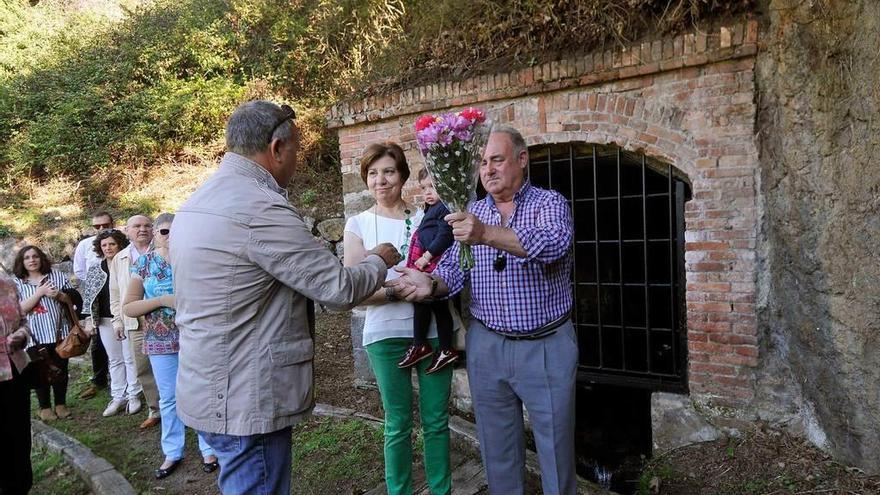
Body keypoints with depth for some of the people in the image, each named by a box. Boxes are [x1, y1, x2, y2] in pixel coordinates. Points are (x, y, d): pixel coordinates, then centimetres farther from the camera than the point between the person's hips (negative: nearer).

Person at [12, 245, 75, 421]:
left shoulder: (57, 276, 4)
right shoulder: (16, 283, 1)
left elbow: (73, 300, 6)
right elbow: (20, 309, -10)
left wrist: (60, 295, -14)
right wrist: (40, 292, -17)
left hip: (59, 332, 1)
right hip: (35, 336, -1)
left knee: (61, 370, 9)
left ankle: (61, 404, 24)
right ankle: (45, 407, 21)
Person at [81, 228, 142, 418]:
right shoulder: (94, 270, 8)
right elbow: (88, 296, 10)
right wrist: (89, 319, 5)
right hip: (105, 321, 4)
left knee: (130, 358, 2)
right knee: (114, 360, 10)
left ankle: (133, 395, 13)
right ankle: (118, 397, 17)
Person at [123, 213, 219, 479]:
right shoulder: (143, 263, 0)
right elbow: (128, 307, -3)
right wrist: (163, 300, -16)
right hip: (161, 341, 1)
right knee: (168, 398, 12)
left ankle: (209, 448, 22)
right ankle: (172, 453, 27)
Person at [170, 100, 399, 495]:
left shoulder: (196, 202, 9)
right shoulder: (259, 207, -22)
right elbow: (339, 288, -18)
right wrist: (380, 260, 2)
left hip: (211, 390, 10)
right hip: (244, 400, -9)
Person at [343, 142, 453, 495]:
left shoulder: (426, 218, 6)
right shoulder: (358, 224, 2)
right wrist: (397, 290, -21)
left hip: (433, 329, 2)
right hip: (386, 335, -1)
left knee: (437, 420, 9)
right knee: (398, 425, 8)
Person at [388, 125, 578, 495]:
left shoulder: (549, 203, -5)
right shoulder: (471, 214, 8)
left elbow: (553, 243, -27)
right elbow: (453, 270, 0)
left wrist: (488, 234, -40)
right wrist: (431, 283, -23)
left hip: (547, 346, -3)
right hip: (486, 346, 4)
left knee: (556, 448, 9)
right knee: (497, 450, 15)